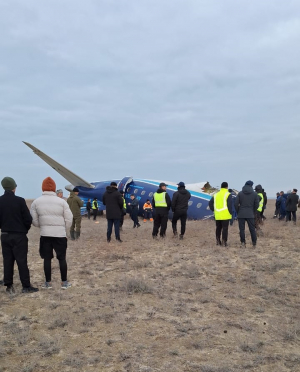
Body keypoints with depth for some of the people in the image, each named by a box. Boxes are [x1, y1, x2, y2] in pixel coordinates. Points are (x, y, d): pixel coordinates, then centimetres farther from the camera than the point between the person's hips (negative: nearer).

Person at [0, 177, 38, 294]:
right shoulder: (19, 200, -14)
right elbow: (28, 219, -11)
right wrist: (25, 229, 8)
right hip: (19, 235, -4)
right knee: (22, 261, 0)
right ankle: (26, 286, 4)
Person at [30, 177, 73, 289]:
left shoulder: (36, 202, -1)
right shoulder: (62, 201, -6)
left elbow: (34, 220, 2)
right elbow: (69, 219, -4)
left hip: (45, 234, 1)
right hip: (60, 234, -1)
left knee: (47, 258, 11)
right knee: (62, 258, 8)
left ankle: (48, 283, 17)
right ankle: (64, 282, 13)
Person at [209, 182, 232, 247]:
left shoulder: (216, 195, 11)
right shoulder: (228, 194, -6)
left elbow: (210, 203, 11)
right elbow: (230, 205, -13)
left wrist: (214, 210, 17)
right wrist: (230, 212, -3)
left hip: (217, 215, 5)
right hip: (225, 215, -5)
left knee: (218, 228, 15)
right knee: (225, 228, 0)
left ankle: (218, 241, 19)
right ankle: (224, 242, -2)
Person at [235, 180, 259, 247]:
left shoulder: (240, 193, 0)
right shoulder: (254, 194, 2)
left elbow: (236, 204, -3)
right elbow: (257, 204, 2)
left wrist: (238, 212, 9)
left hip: (241, 214, 0)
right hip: (250, 215, 1)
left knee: (242, 229, 3)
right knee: (252, 229, 7)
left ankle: (243, 243, 1)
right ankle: (254, 243, 12)